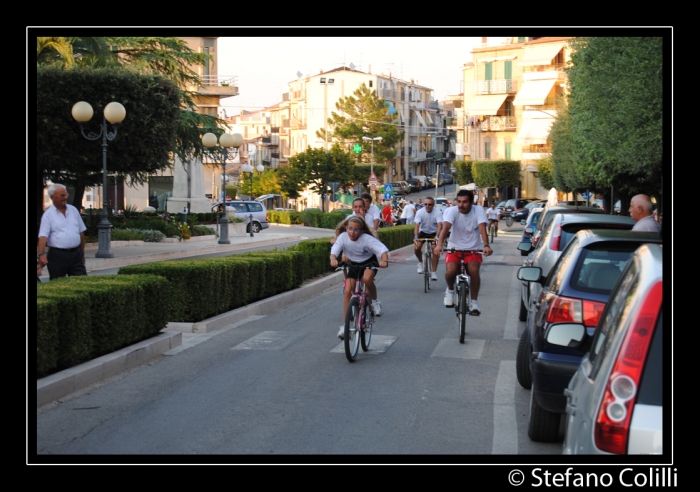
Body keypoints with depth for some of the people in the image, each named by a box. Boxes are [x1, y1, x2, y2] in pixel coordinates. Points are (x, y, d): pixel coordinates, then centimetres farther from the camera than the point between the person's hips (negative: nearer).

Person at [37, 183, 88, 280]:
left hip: (76, 254, 4)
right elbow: (43, 237, -12)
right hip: (57, 255, -3)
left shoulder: (73, 210, 11)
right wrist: (40, 254, -27)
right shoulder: (48, 215, -2)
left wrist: (82, 253, 16)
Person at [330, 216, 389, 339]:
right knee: (348, 290, -11)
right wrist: (333, 259, -56)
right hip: (354, 264, 3)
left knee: (367, 278, -35)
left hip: (370, 262, -3)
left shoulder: (367, 239, -29)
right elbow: (334, 250, -32)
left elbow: (383, 249, -38)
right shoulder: (343, 237, -22)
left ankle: (375, 301, -3)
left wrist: (384, 260, -60)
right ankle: (345, 325, -3)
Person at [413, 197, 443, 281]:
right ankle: (420, 262, 9)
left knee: (435, 250, -21)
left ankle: (434, 272, -11)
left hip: (434, 233, -1)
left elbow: (440, 226, -33)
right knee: (416, 247, -22)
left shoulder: (438, 213, -21)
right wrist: (416, 237, -42)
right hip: (423, 232, 1)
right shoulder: (420, 212, -19)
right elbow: (417, 225, -26)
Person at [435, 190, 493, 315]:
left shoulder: (479, 210, -10)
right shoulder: (452, 211, -13)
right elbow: (445, 227, -29)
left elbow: (482, 228, -24)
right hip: (454, 248, 0)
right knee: (450, 270, -27)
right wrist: (439, 245, -46)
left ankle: (473, 302, -8)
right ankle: (450, 290, 7)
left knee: (474, 270, -27)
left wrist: (486, 246, -41)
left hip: (473, 249, 0)